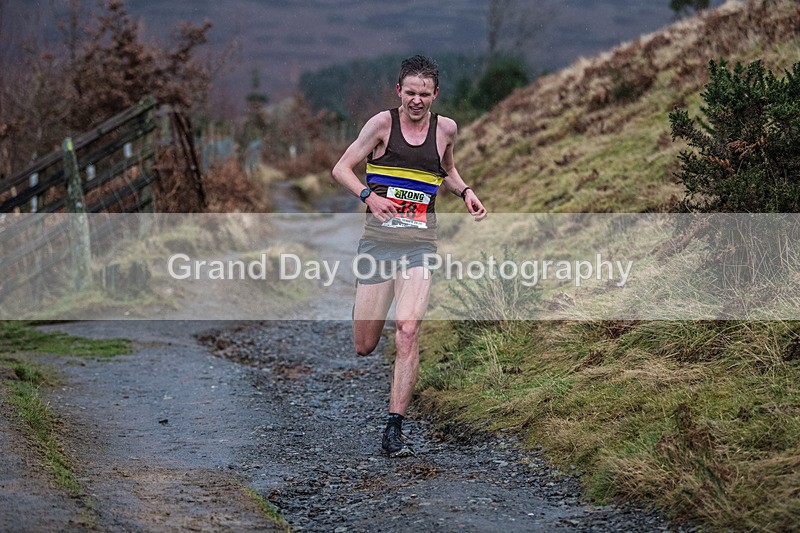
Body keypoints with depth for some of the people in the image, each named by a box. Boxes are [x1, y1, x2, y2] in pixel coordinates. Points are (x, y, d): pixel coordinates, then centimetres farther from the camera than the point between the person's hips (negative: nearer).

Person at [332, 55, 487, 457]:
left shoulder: (445, 129, 8)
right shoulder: (383, 123, -1)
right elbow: (341, 169, -1)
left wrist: (465, 192, 9)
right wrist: (368, 195, -19)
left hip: (420, 245, 1)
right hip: (378, 239, -1)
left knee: (407, 332, -17)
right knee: (363, 347, 4)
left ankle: (394, 430, -12)